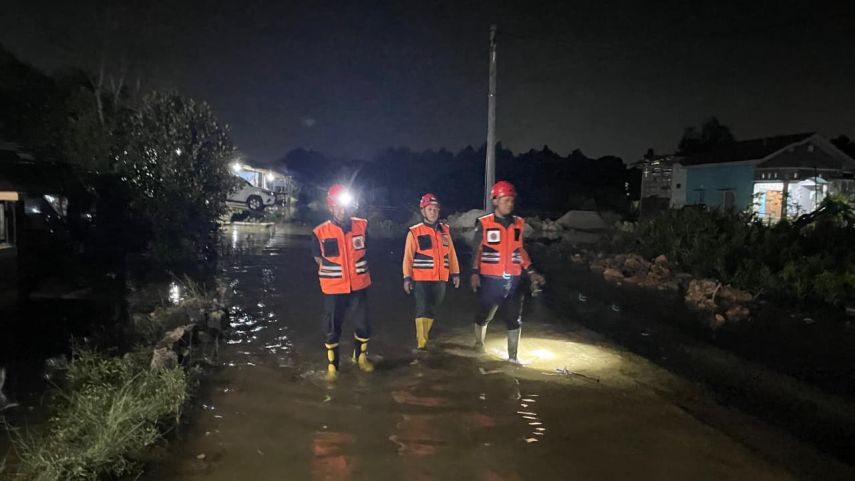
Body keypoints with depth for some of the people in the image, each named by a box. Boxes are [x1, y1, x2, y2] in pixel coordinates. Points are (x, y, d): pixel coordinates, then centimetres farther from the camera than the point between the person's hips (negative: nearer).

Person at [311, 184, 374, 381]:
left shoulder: (362, 226, -6)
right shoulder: (320, 232, -12)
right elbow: (319, 259, 5)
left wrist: (356, 269, 9)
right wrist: (333, 273, 3)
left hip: (358, 287, 2)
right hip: (333, 289, -2)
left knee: (363, 325, 11)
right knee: (333, 329, 9)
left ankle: (361, 357, 36)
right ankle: (332, 366, 26)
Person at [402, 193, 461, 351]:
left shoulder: (445, 230, 7)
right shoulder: (414, 232, -5)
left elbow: (451, 253, 10)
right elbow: (408, 257, -4)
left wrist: (455, 273, 9)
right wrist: (407, 278, -6)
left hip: (440, 278, 4)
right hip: (421, 279, -4)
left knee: (432, 309, 16)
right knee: (423, 310, -5)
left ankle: (424, 335, 35)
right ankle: (421, 343, 3)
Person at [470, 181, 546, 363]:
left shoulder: (519, 224, 6)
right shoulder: (484, 223, -5)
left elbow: (520, 250, 14)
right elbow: (477, 250, -1)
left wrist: (531, 272, 9)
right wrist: (474, 273, -9)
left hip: (513, 279, 3)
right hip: (490, 279, -3)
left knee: (515, 319, 4)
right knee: (484, 315, 12)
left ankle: (512, 356, 15)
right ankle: (479, 345, 35)